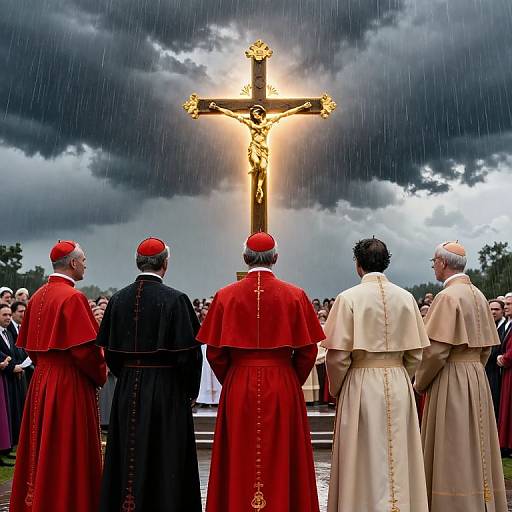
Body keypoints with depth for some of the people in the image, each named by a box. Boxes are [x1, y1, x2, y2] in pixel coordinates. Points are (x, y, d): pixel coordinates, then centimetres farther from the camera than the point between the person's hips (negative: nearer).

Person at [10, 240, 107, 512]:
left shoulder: (37, 296, 7)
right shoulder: (73, 297, -18)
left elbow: (28, 343, 14)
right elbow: (85, 347, -21)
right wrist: (100, 375, -5)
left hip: (41, 380, 8)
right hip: (70, 384, -8)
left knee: (41, 448, 18)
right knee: (69, 452, 2)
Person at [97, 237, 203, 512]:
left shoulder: (118, 299, 0)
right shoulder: (175, 299, -14)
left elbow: (109, 349, 6)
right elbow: (189, 351, -14)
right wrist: (190, 391, 0)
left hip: (127, 389, 5)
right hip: (167, 389, -4)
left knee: (128, 459, 16)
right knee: (166, 459, 7)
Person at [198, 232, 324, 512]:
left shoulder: (225, 296, -4)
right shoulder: (295, 296, -5)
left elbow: (214, 353, -3)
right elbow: (307, 352, -4)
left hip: (237, 390, 1)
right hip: (283, 390, 0)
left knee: (238, 465, 12)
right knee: (282, 462, 12)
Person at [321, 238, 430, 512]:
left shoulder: (349, 298, -11)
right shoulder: (406, 297, 1)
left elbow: (337, 354, -12)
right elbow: (416, 353, 3)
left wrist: (337, 390, 3)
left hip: (361, 386, -3)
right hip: (399, 386, 4)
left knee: (365, 463, 8)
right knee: (398, 459, 15)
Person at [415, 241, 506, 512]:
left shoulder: (447, 297, -17)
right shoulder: (478, 296, 8)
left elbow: (436, 349, -20)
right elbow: (486, 345, 13)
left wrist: (420, 382, -7)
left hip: (450, 381, -8)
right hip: (477, 379, 8)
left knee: (452, 452, 1)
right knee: (474, 449, 16)